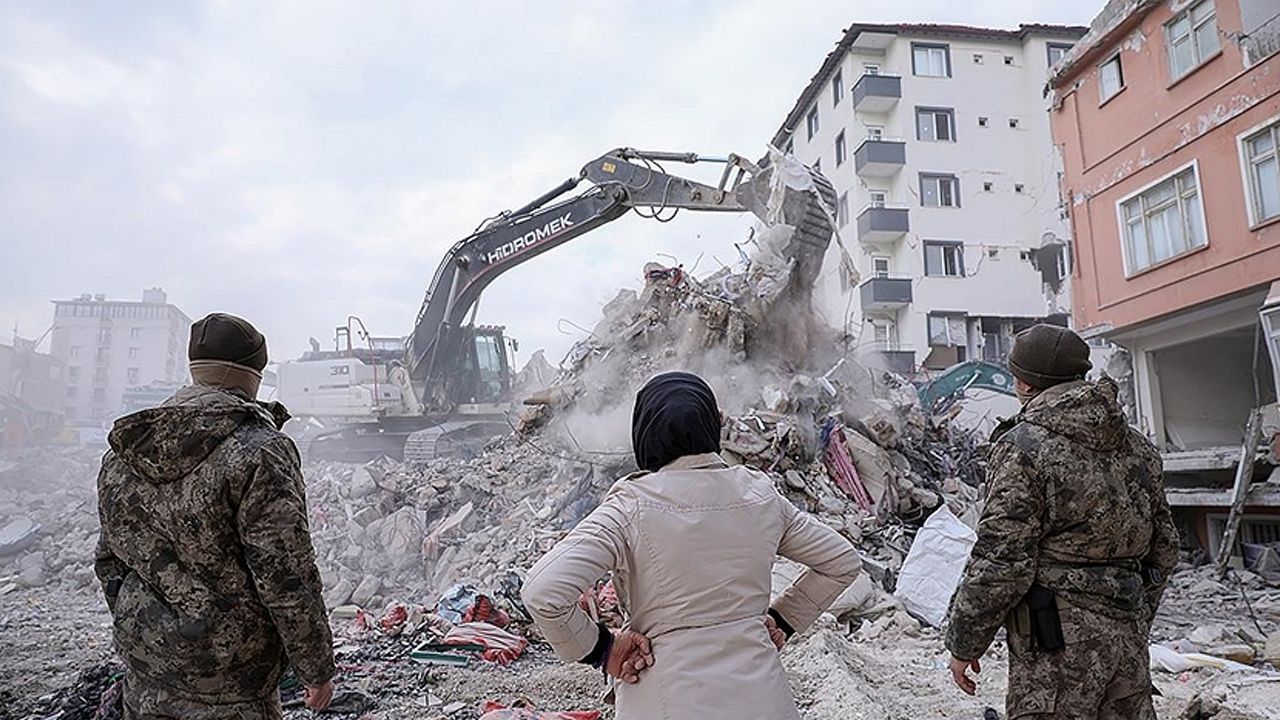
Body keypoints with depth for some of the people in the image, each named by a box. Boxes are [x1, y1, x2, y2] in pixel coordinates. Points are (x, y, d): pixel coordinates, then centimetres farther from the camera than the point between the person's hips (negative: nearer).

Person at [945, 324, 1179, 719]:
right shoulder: (1138, 446, 10)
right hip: (1128, 641, 8)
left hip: (1059, 646, -8)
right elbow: (1163, 549, 18)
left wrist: (963, 643, -7)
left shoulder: (1024, 447, -15)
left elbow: (999, 562, -18)